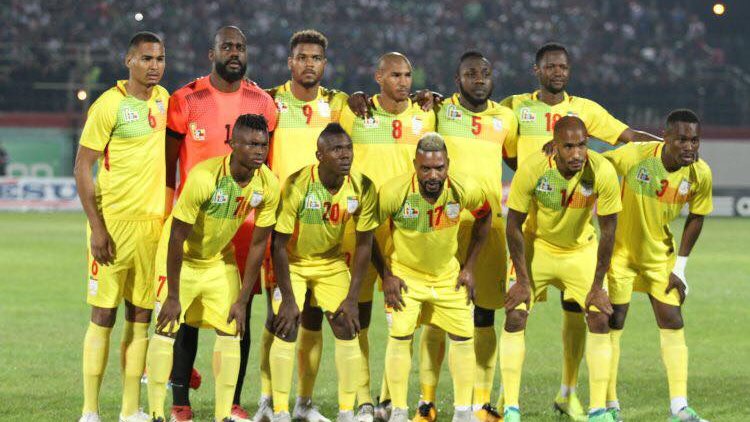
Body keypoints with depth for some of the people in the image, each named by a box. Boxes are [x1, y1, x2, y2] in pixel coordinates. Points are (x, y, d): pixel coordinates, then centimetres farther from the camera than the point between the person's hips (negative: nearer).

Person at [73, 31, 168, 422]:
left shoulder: (163, 99, 10)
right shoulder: (109, 105, -10)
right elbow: (82, 167, -10)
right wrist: (96, 227, -16)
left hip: (155, 222, 6)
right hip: (114, 222, -6)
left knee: (140, 316, 7)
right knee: (104, 316, -3)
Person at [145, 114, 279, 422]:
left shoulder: (268, 185, -18)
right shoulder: (204, 177, -33)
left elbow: (258, 243, -8)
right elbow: (177, 238, -26)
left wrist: (242, 301, -7)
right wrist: (173, 297, -22)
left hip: (221, 260, 5)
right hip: (182, 257, -5)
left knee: (230, 332, 0)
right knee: (166, 330, -9)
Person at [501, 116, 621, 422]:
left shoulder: (603, 172, -26)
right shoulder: (531, 170, -28)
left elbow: (608, 230, -14)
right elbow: (514, 226, -15)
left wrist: (597, 286, -12)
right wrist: (522, 280, -15)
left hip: (581, 251, 1)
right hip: (536, 248, -1)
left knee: (600, 319, -9)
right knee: (514, 316, -12)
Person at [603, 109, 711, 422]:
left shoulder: (700, 174, -16)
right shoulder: (635, 155, -28)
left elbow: (695, 218, -2)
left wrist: (680, 266, -1)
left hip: (660, 254, 3)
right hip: (621, 251, -3)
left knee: (672, 323, -2)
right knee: (612, 322, -2)